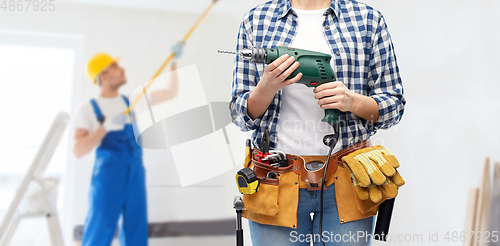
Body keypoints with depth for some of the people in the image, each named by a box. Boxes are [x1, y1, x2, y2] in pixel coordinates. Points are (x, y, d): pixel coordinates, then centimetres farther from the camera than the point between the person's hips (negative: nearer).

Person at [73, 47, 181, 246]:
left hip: (136, 175, 5)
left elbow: (171, 93, 13)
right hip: (108, 176, -5)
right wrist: (106, 126, -23)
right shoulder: (88, 109, -4)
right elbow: (78, 151, -14)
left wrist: (174, 62, 5)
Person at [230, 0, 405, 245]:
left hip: (344, 181, 0)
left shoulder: (368, 20, 4)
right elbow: (241, 116, 4)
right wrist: (267, 87, -16)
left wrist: (352, 101, -15)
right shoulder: (255, 20, 4)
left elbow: (393, 107, 4)